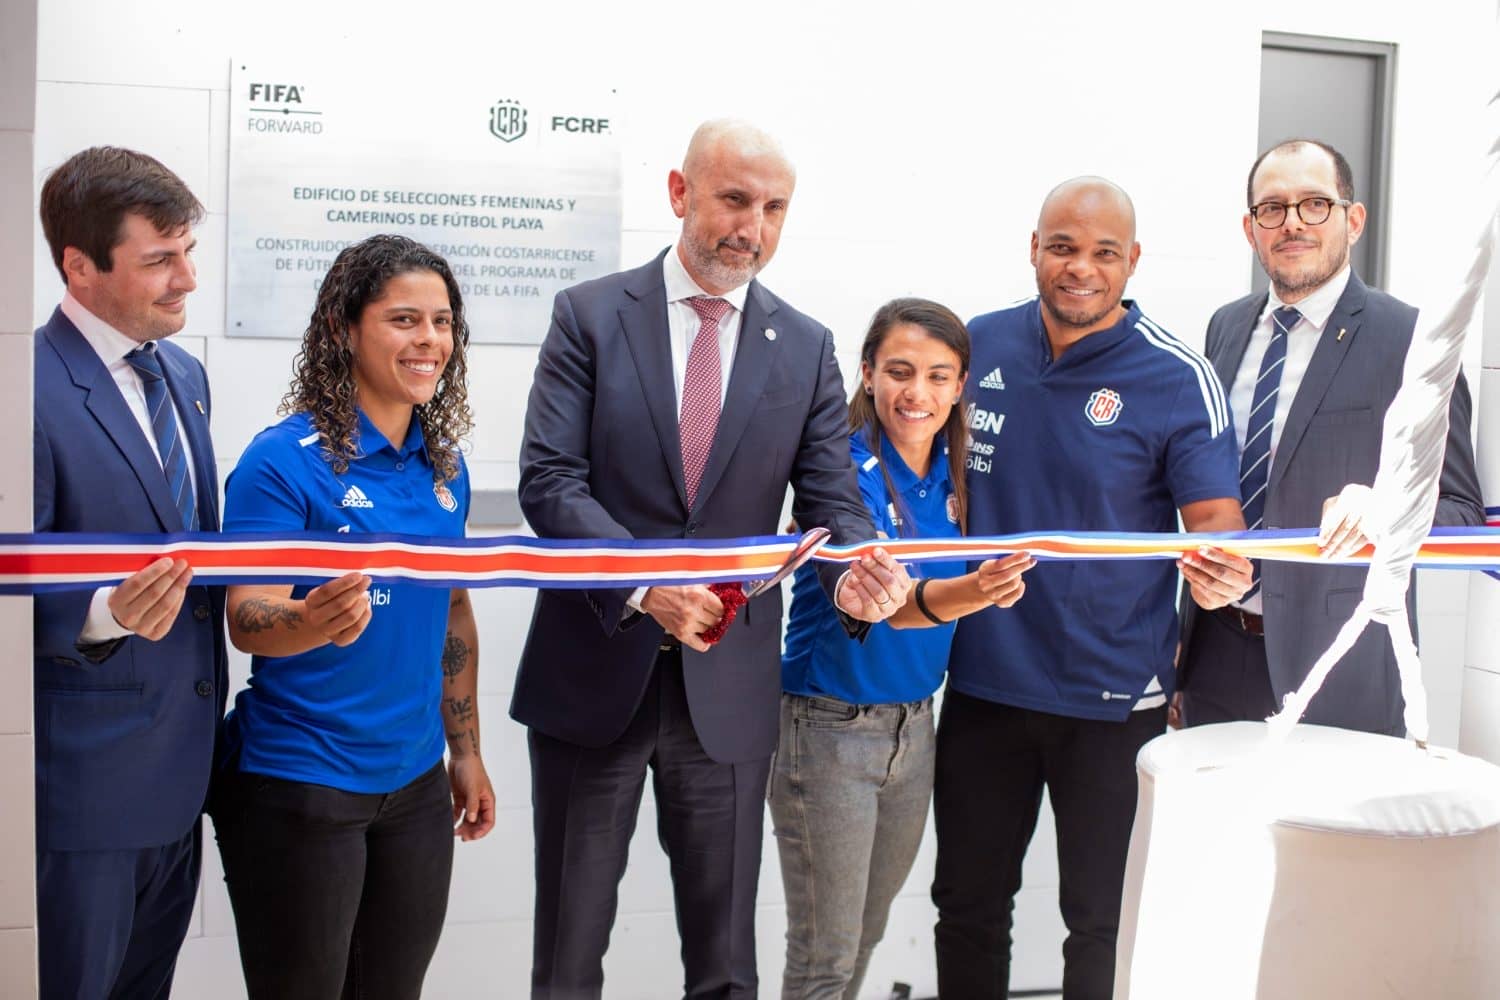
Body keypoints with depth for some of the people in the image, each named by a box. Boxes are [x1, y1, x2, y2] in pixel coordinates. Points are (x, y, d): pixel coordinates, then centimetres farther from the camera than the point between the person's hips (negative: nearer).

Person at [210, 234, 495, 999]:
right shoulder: (284, 459, -13)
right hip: (298, 786, -5)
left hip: (415, 783, 6)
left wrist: (465, 752, 15)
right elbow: (247, 618, -18)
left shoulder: (442, 462, 5)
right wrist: (315, 622, -40)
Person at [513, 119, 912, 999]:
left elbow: (831, 499, 0)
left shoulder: (806, 348, 4)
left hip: (728, 687, 2)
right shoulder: (591, 315, -2)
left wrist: (853, 575, -24)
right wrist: (644, 583, -25)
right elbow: (550, 479, -10)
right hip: (593, 673, -1)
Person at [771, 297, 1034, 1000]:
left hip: (914, 727, 6)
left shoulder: (953, 474, 1)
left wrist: (988, 588, -8)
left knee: (866, 936, 19)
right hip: (829, 727, -6)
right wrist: (958, 594, -48)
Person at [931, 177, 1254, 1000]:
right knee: (967, 903, 17)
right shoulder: (977, 345, 1)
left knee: (1103, 918, 11)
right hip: (981, 681, 4)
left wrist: (1221, 570, -34)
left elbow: (1213, 514, -12)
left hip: (1112, 694, -3)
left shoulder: (1179, 377, -10)